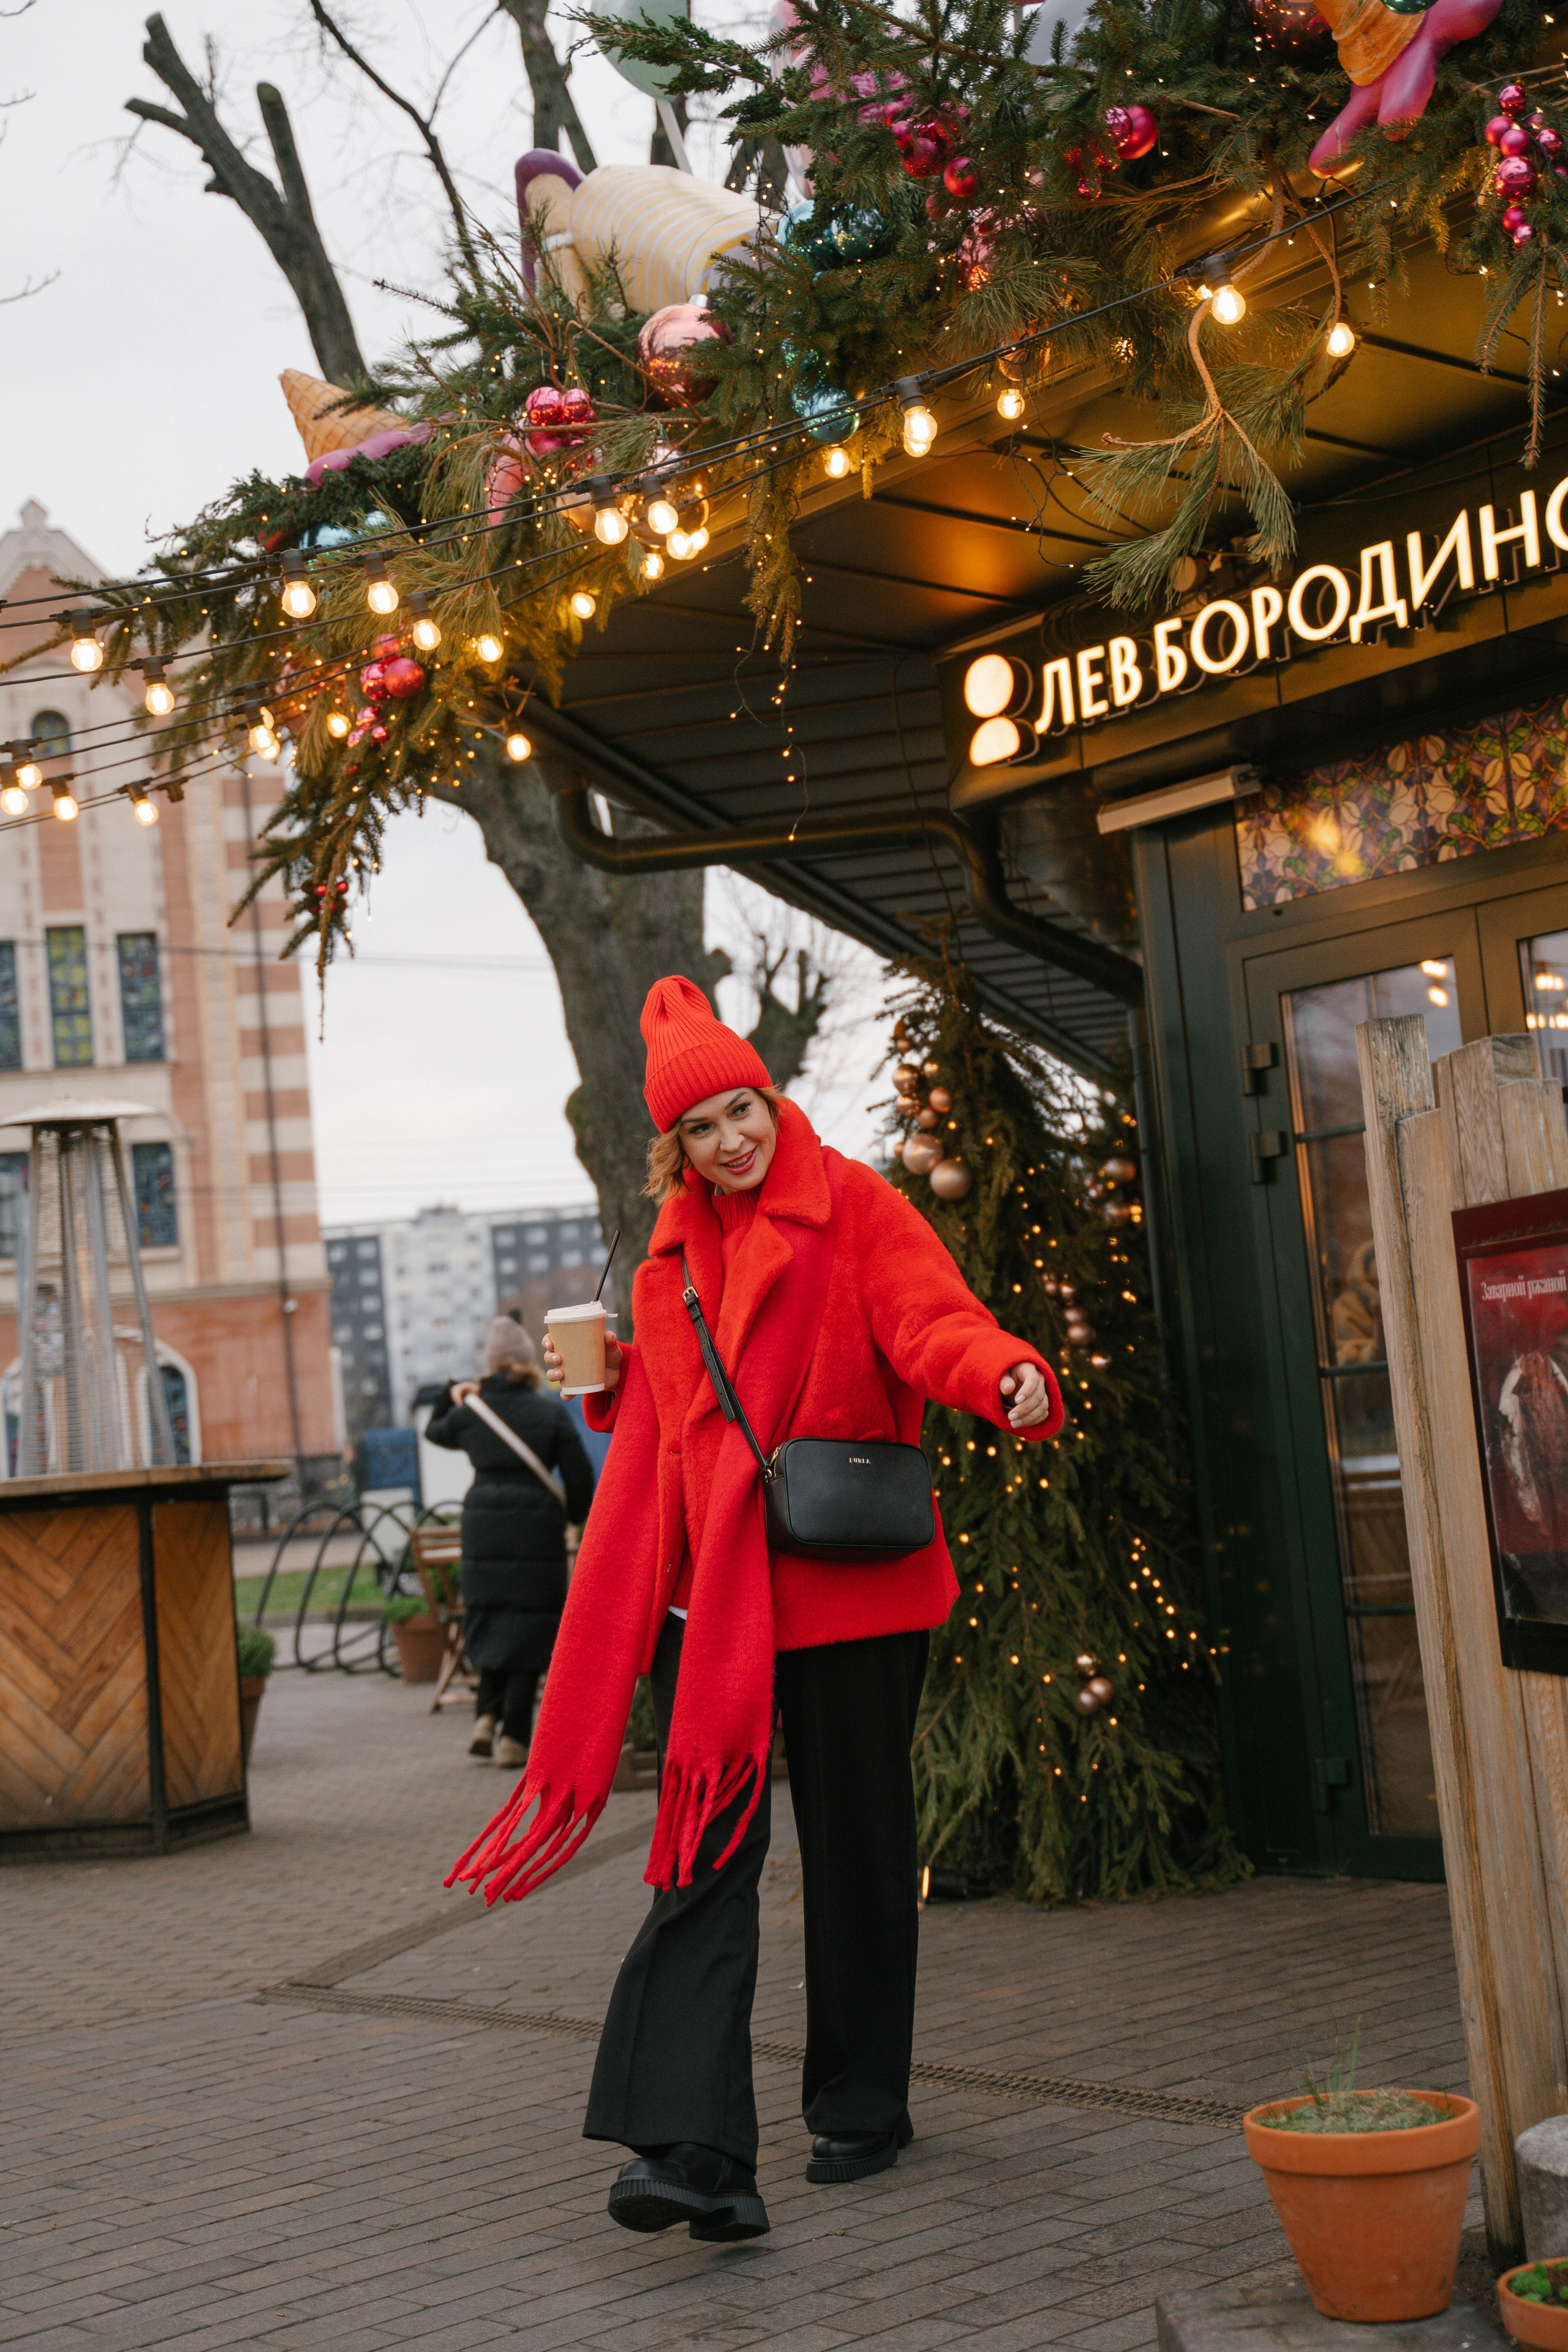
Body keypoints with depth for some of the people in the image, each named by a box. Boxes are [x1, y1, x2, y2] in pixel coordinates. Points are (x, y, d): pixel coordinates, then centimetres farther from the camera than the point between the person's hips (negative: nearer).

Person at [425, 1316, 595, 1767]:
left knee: (491, 1622, 19)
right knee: (528, 1627, 3)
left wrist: (454, 1396, 32)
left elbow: (434, 1432, 25)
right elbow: (581, 1476, -2)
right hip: (537, 1530, -2)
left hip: (483, 1528, 2)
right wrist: (573, 1517, 14)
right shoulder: (552, 1413, -4)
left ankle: (487, 1716, 6)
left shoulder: (470, 1414, 3)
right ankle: (514, 1736, 2)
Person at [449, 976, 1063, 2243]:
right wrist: (612, 1372, 9)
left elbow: (933, 1319, -18)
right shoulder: (674, 1249, 16)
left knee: (856, 1845, 8)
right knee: (706, 1855, -7)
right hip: (713, 1585, 4)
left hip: (849, 1579, -4)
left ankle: (862, 2110, 25)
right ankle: (698, 2151, -13)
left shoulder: (853, 1205, -1)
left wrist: (1010, 1376, -37)